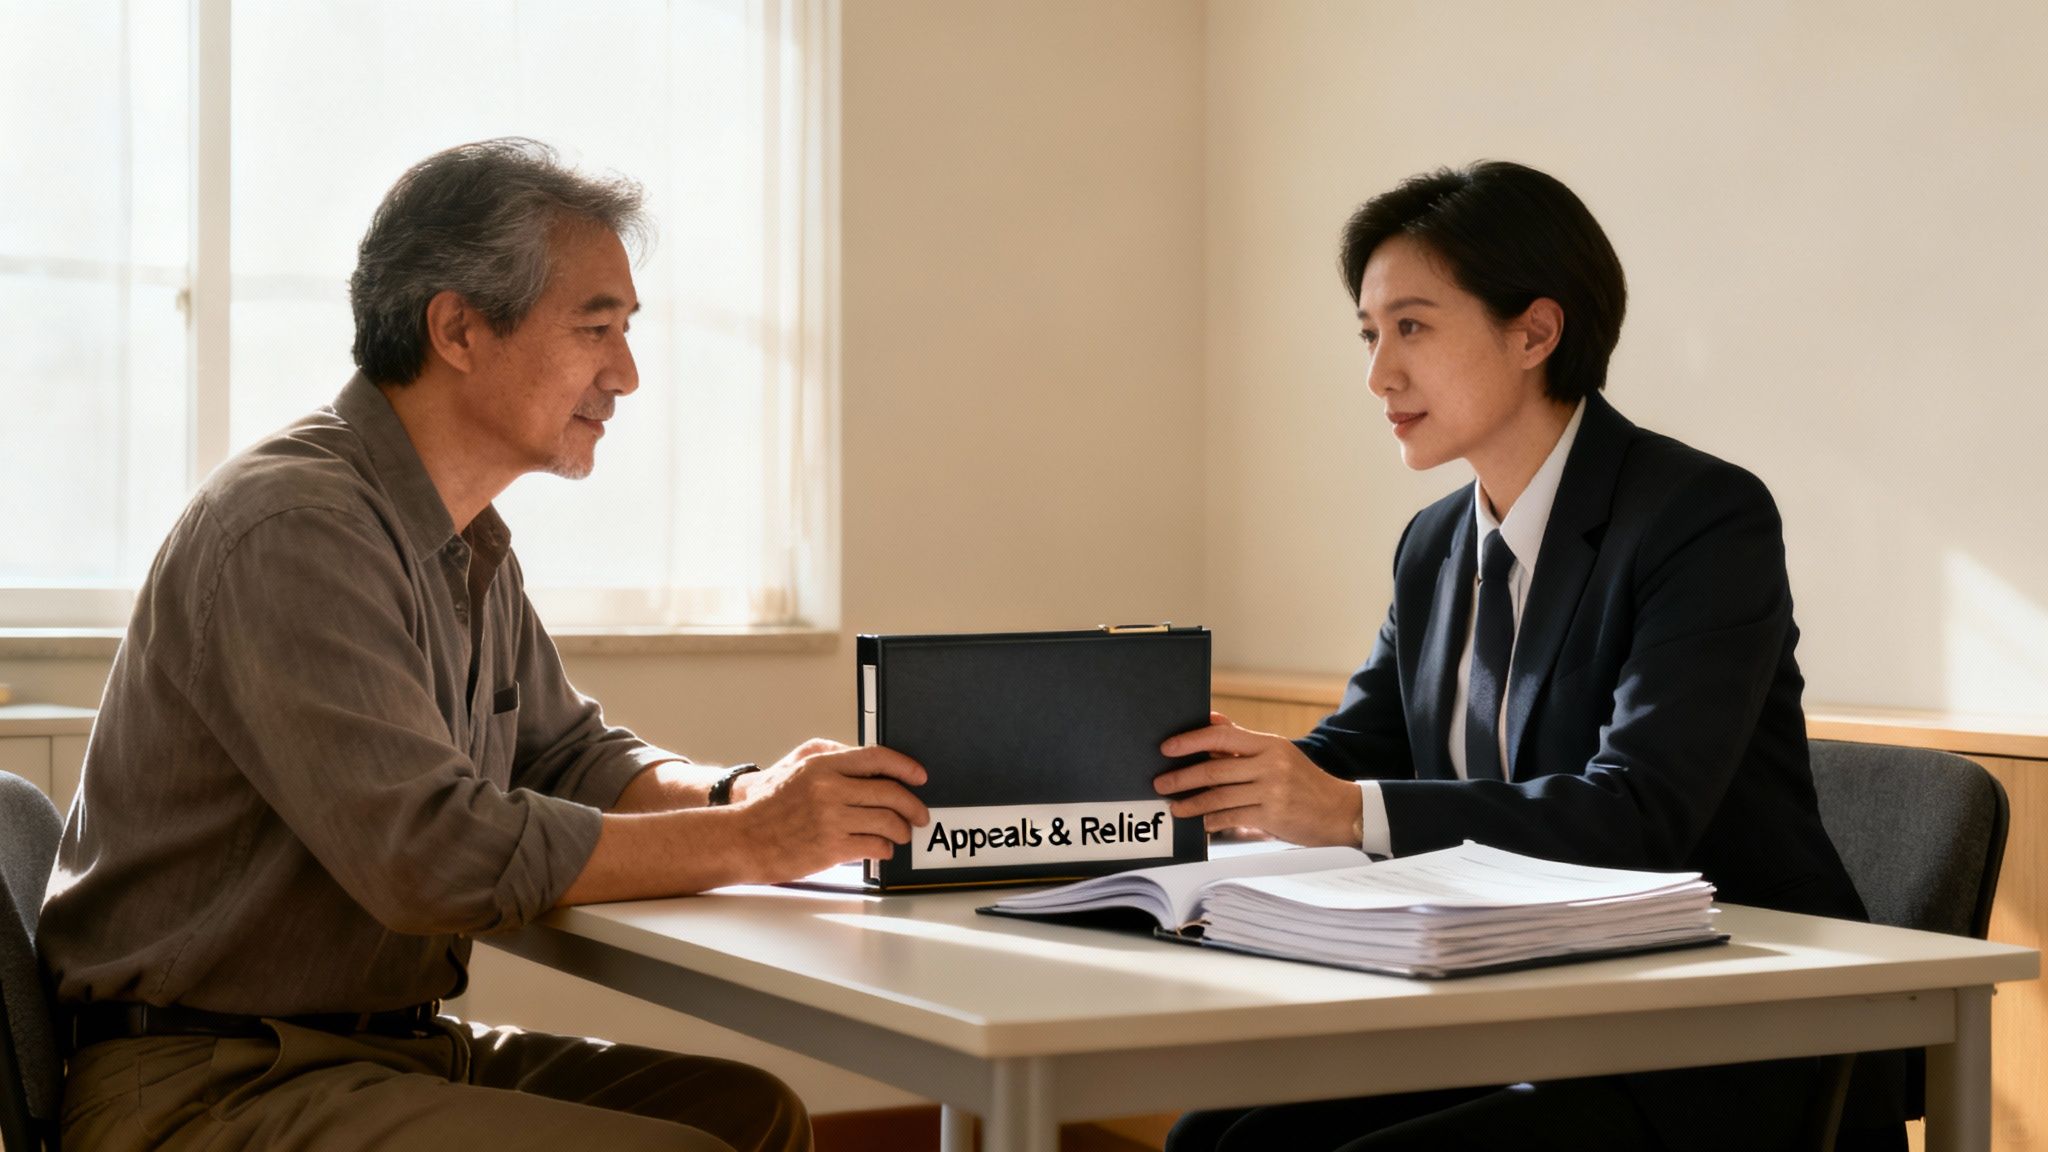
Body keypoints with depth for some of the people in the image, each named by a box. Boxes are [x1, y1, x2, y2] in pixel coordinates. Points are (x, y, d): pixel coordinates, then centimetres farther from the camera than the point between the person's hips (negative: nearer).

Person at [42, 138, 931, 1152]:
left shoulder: (469, 544, 12)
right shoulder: (291, 527, -20)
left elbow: (565, 755, 20)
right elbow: (429, 853, -27)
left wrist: (743, 792, -2)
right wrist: (750, 841, -20)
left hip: (388, 1047, 9)